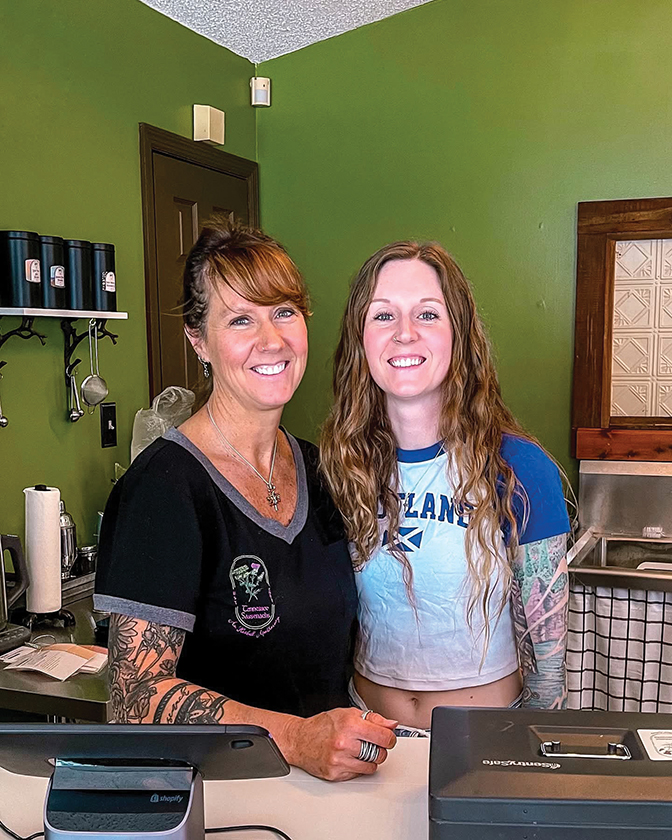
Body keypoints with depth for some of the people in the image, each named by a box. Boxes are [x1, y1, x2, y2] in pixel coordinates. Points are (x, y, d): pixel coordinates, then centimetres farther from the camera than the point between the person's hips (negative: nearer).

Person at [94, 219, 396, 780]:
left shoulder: (315, 468, 9)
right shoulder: (166, 485, -12)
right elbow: (137, 694, -15)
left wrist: (360, 732, 3)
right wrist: (297, 738, -25)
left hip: (329, 781, 5)